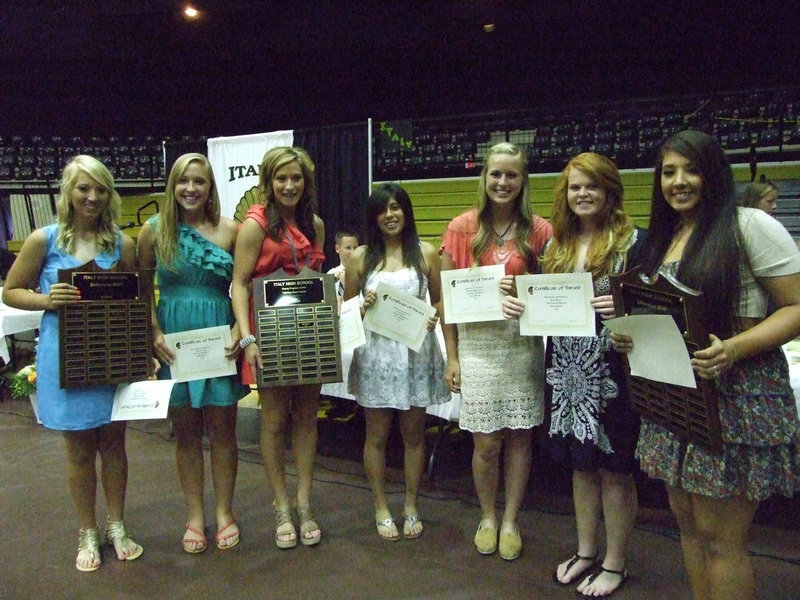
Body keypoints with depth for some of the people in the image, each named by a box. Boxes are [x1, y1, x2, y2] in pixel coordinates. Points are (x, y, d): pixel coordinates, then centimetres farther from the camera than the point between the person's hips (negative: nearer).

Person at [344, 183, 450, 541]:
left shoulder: (426, 253, 2)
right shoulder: (360, 257, 3)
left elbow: (439, 300, 8)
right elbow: (346, 308, 8)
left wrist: (433, 318, -13)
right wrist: (363, 308, -13)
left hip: (416, 352, 0)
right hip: (375, 353, 0)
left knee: (413, 433, 12)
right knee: (377, 435, 10)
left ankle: (411, 506, 30)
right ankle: (381, 508, 28)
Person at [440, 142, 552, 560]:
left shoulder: (538, 231, 2)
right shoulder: (462, 228, 1)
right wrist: (451, 357, 0)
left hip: (523, 344, 1)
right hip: (477, 344, -1)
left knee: (519, 436, 9)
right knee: (486, 442, 3)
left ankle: (510, 521, 28)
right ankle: (487, 518, 28)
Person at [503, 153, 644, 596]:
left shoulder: (633, 241, -6)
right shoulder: (555, 245, 11)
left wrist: (625, 307, -26)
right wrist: (520, 306, -3)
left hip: (613, 372, -5)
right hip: (566, 370, 5)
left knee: (613, 468, 7)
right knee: (580, 464, 17)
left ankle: (615, 564, 26)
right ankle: (586, 552, 34)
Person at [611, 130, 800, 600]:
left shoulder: (751, 226, -9)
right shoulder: (664, 238, 13)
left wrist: (733, 349, -25)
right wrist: (633, 337, 0)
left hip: (738, 395, -7)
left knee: (720, 538, 1)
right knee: (688, 520, 16)